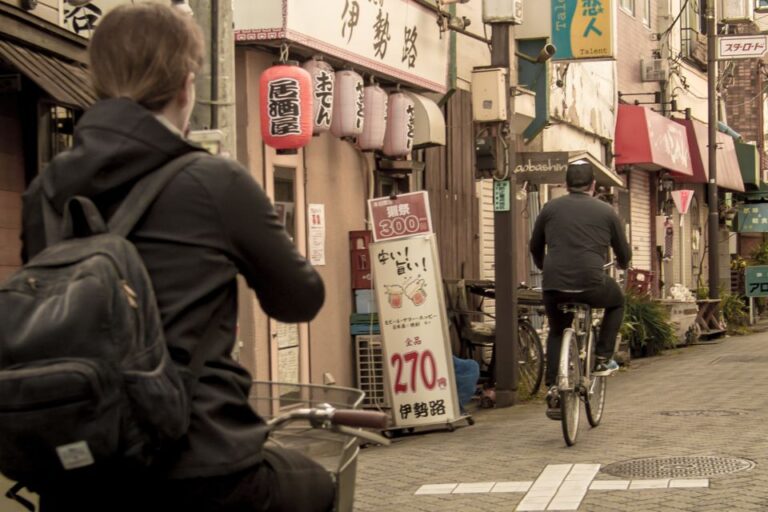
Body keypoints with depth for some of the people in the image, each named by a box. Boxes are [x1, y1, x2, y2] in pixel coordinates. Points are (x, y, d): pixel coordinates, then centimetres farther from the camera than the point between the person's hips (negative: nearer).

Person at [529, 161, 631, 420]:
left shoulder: (550, 209, 12)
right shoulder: (606, 211, 9)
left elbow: (535, 248, 22)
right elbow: (624, 253, 18)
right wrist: (622, 265, 42)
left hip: (553, 285, 2)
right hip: (591, 283, -2)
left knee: (556, 333, 24)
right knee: (617, 302, 30)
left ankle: (553, 390, 11)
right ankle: (602, 358, 21)